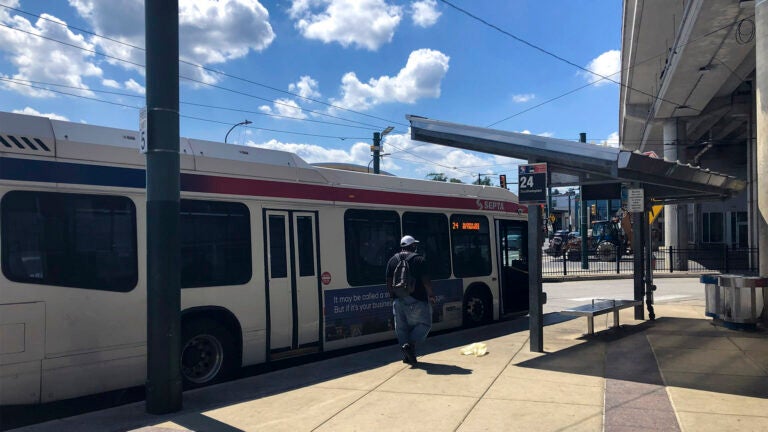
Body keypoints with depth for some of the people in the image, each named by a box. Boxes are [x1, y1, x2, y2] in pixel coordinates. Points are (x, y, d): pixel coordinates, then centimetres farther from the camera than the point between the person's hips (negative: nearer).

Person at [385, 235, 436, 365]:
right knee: (424, 324, 7)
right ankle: (410, 344, -11)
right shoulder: (419, 259, -4)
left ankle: (407, 356, 11)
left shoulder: (393, 260, 9)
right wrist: (431, 294, 0)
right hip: (416, 300, -5)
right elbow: (426, 280, -11)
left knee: (401, 327, 11)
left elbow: (389, 282, 8)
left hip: (399, 300, 5)